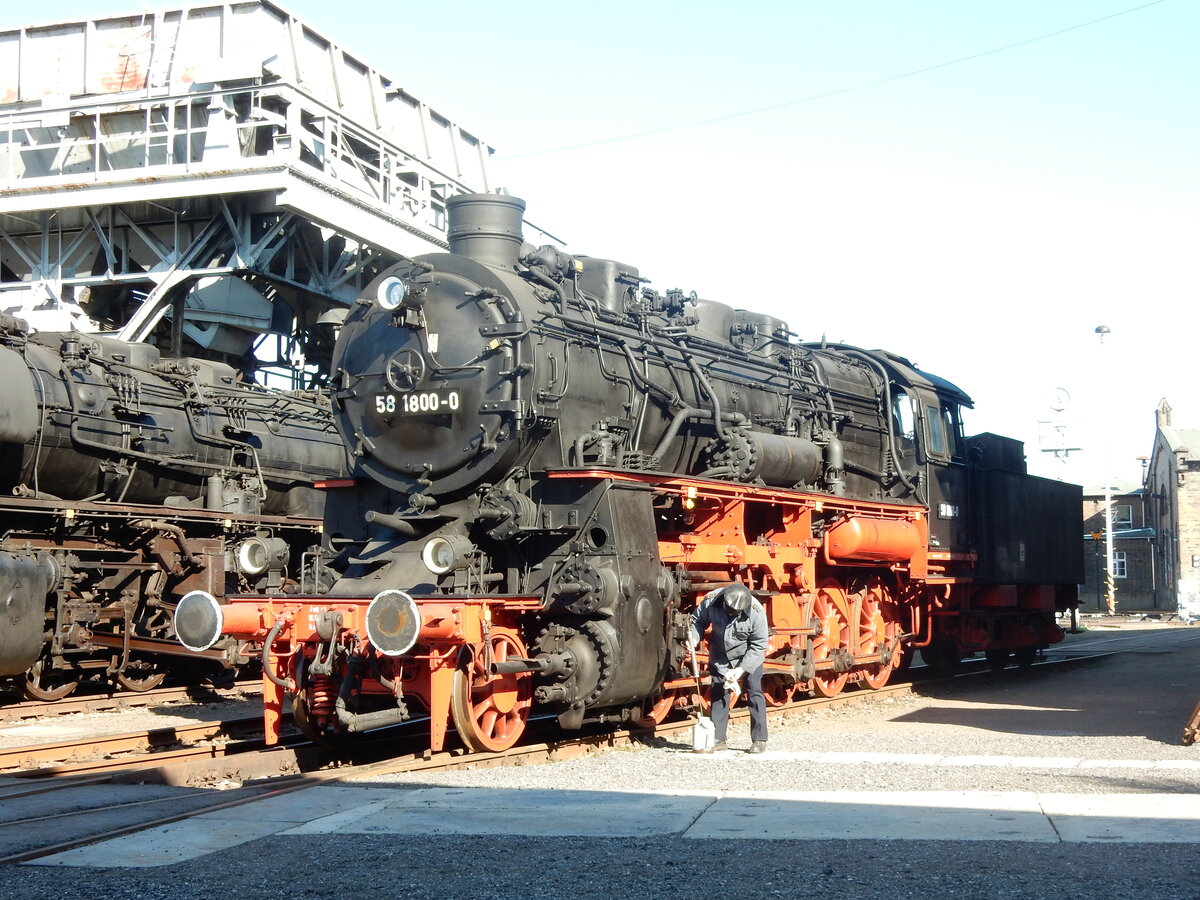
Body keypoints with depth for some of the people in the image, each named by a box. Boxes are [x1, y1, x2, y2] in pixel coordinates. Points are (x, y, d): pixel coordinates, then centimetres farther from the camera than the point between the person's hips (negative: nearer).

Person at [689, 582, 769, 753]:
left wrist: (742, 669, -24)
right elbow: (698, 620, -4)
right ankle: (718, 739, 10)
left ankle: (759, 740, -1)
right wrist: (694, 638, -24)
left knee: (754, 693, -7)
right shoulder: (711, 601, -25)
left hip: (749, 656, -3)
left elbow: (759, 646, -20)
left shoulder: (756, 612, -30)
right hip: (720, 655, 3)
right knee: (718, 694, 3)